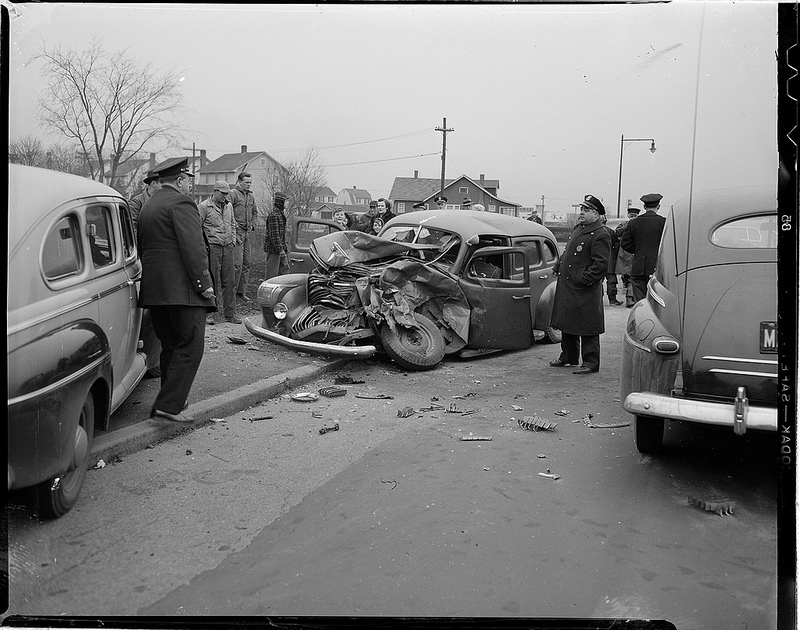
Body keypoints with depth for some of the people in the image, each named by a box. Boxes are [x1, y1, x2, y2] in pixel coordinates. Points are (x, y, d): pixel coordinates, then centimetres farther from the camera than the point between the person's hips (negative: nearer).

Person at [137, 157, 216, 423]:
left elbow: (142, 247, 24)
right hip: (182, 288, -9)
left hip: (153, 289, 9)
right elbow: (192, 246, -17)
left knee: (170, 347, 17)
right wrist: (204, 282, -15)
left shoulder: (147, 207, 22)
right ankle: (167, 406, -11)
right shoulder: (181, 202, -7)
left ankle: (174, 399, 24)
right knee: (190, 348, -7)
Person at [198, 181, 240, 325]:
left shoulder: (229, 206, 16)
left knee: (229, 281, 5)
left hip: (227, 248, 5)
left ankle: (229, 314, 12)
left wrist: (233, 241, 15)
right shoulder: (203, 206, -3)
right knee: (212, 282, -3)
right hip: (212, 247, -5)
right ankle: (211, 314, 5)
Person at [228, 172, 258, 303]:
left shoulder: (251, 196, 16)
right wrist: (233, 230, -16)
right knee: (238, 263, -12)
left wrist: (252, 225, 12)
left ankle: (242, 291, 15)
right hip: (236, 231, -7)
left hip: (247, 233, 7)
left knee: (246, 264, 8)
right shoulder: (233, 194, -7)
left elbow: (254, 213, 27)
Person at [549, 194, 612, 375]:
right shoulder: (579, 228, 14)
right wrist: (558, 267, 14)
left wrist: (583, 279, -20)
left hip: (585, 290, -9)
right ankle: (568, 357, 32)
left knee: (587, 327, -2)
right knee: (567, 323, 18)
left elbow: (601, 264, -19)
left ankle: (591, 363, 7)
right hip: (567, 286, 9)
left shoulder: (600, 235, -14)